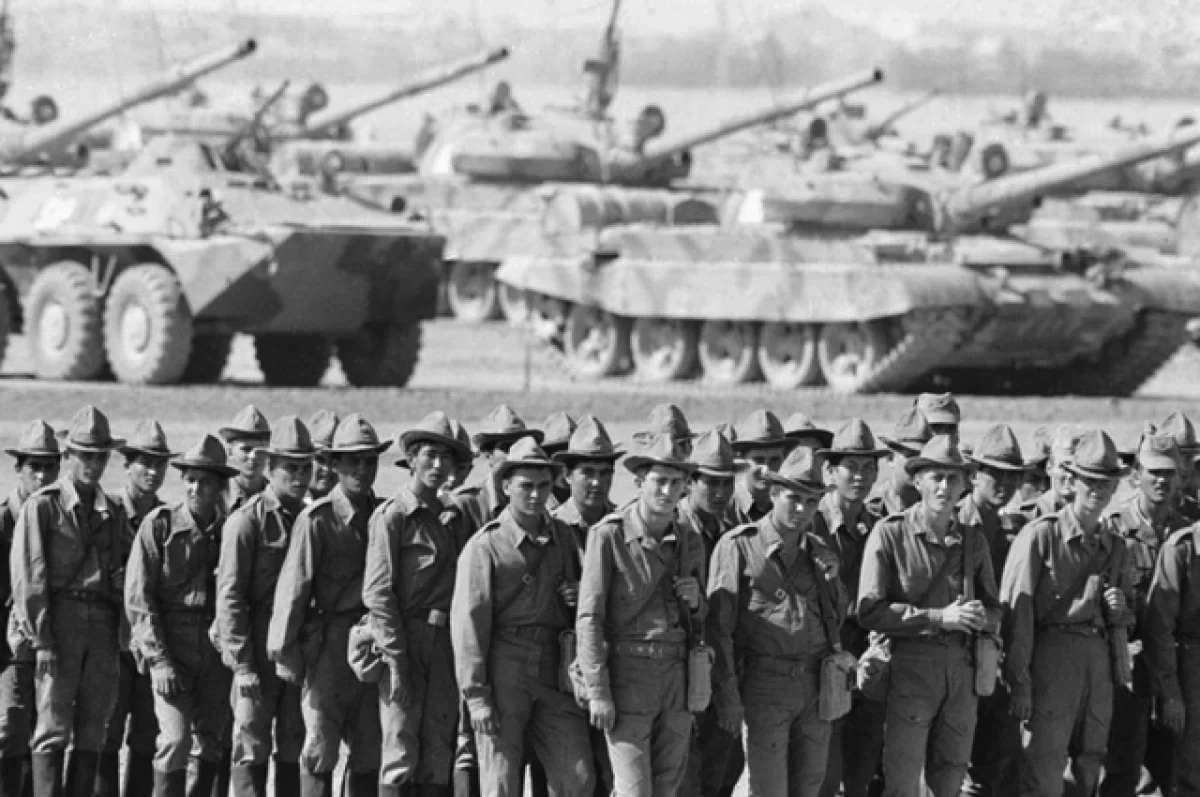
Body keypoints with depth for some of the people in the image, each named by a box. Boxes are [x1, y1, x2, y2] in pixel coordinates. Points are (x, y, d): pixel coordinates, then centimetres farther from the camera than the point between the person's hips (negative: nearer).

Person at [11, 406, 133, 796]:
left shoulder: (112, 512, 17)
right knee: (54, 730, -7)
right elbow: (27, 574, -5)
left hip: (103, 626, 5)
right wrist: (40, 639, -12)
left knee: (92, 733, 4)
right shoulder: (43, 505, 1)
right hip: (59, 621, -5)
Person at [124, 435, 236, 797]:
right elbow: (137, 596, -6)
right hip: (171, 646, -4)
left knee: (211, 743, 6)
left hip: (216, 650, 4)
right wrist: (159, 659, -13)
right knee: (175, 740, -14)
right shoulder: (159, 524, -4)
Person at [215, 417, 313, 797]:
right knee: (252, 750, -5)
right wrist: (242, 666, -15)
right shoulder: (247, 521, -7)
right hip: (259, 653, -6)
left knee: (294, 751, 7)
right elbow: (229, 597, -10)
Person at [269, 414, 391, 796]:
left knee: (369, 750, 8)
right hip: (329, 644, -5)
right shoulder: (317, 519, -8)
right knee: (320, 749, -4)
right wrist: (285, 652, -8)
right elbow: (293, 588, -7)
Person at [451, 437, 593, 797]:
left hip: (552, 670, 5)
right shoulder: (485, 546, -6)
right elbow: (467, 622, -8)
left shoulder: (564, 538, 11)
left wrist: (582, 596, 0)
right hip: (503, 670, -5)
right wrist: (476, 696, -13)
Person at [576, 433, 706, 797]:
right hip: (627, 675, -5)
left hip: (677, 682, 5)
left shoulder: (690, 544, 9)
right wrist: (597, 691, -14)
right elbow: (589, 618, -9)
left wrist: (695, 601, -3)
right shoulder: (609, 535, -7)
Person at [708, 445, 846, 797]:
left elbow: (838, 617, 23)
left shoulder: (819, 552, 11)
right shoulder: (740, 546, -5)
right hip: (765, 686, -5)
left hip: (816, 686, 5)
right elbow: (719, 626, -7)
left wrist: (829, 580, 2)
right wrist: (728, 697, -11)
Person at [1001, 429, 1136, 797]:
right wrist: (1019, 681, -14)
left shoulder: (1115, 548, 14)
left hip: (1098, 661, 6)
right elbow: (1016, 611, -8)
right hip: (1052, 654, -6)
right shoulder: (1040, 535, -4)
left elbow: (1128, 619, 25)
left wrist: (1119, 609, 0)